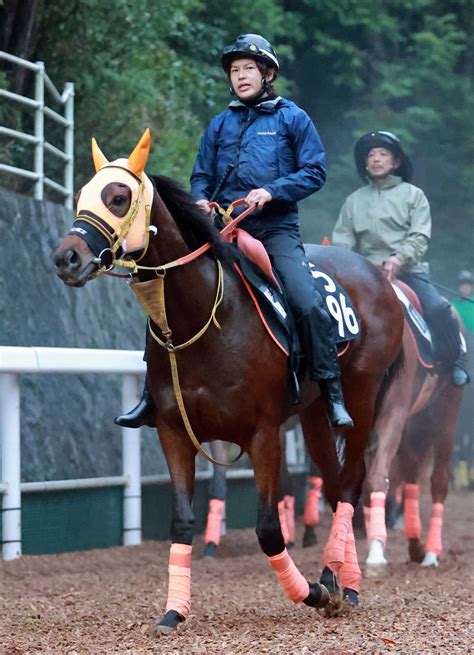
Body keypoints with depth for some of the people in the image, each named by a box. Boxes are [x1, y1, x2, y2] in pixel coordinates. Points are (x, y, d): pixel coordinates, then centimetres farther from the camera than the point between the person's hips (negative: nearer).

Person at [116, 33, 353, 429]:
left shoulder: (292, 118, 6)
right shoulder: (220, 124, 16)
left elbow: (314, 172, 0)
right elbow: (201, 176, 20)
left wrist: (271, 191, -15)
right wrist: (201, 200, -4)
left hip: (276, 230, -3)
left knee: (308, 304, -22)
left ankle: (332, 393, -11)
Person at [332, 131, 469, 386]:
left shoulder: (413, 195, 10)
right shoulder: (354, 201, 17)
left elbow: (420, 237, -2)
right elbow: (342, 241, 12)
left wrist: (399, 258, -21)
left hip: (409, 270, -2)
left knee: (437, 309, -25)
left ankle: (453, 363, -8)